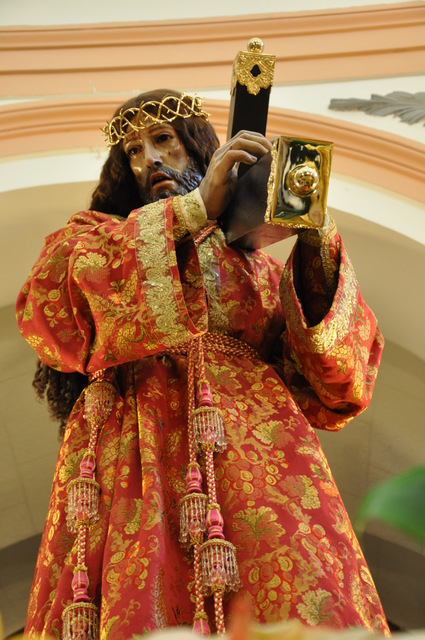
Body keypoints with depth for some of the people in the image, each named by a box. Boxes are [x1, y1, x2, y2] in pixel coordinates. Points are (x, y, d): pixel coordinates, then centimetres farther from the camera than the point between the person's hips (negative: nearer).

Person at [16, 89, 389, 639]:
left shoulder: (257, 268, 25)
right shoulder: (90, 236, 23)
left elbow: (334, 383, 10)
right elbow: (48, 303, -3)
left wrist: (315, 242, -4)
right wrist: (194, 209, -8)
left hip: (252, 454, 1)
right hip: (129, 464, -1)